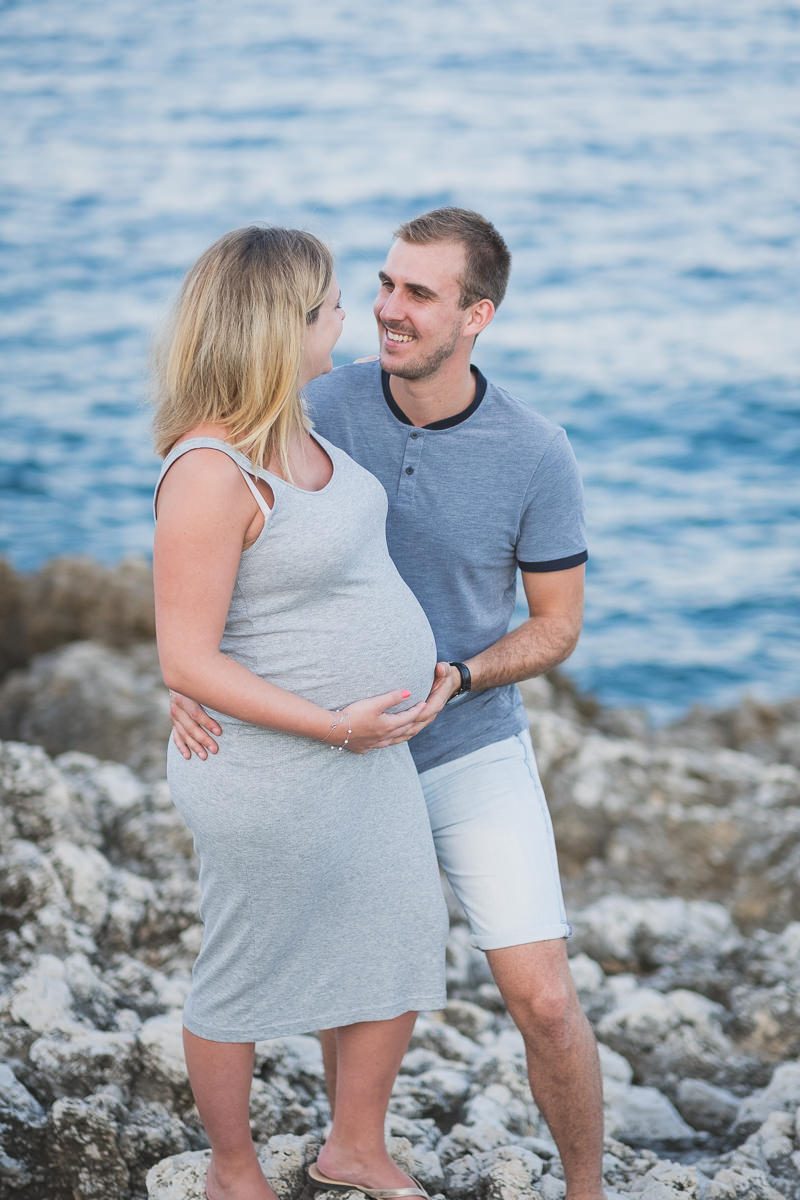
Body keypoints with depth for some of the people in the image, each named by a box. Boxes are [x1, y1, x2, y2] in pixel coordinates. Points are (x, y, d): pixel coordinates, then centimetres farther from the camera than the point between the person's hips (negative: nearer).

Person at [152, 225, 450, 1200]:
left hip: (367, 753, 9)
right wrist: (335, 726, -23)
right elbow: (187, 661, -25)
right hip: (270, 777, -9)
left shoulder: (290, 428, 1)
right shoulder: (209, 472, -27)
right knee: (246, 979, 13)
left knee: (405, 946, 19)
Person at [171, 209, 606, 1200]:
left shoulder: (536, 456, -17)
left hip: (475, 753, -2)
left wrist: (453, 681, -24)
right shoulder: (321, 410, -14)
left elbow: (557, 625, -6)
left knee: (544, 1002, -7)